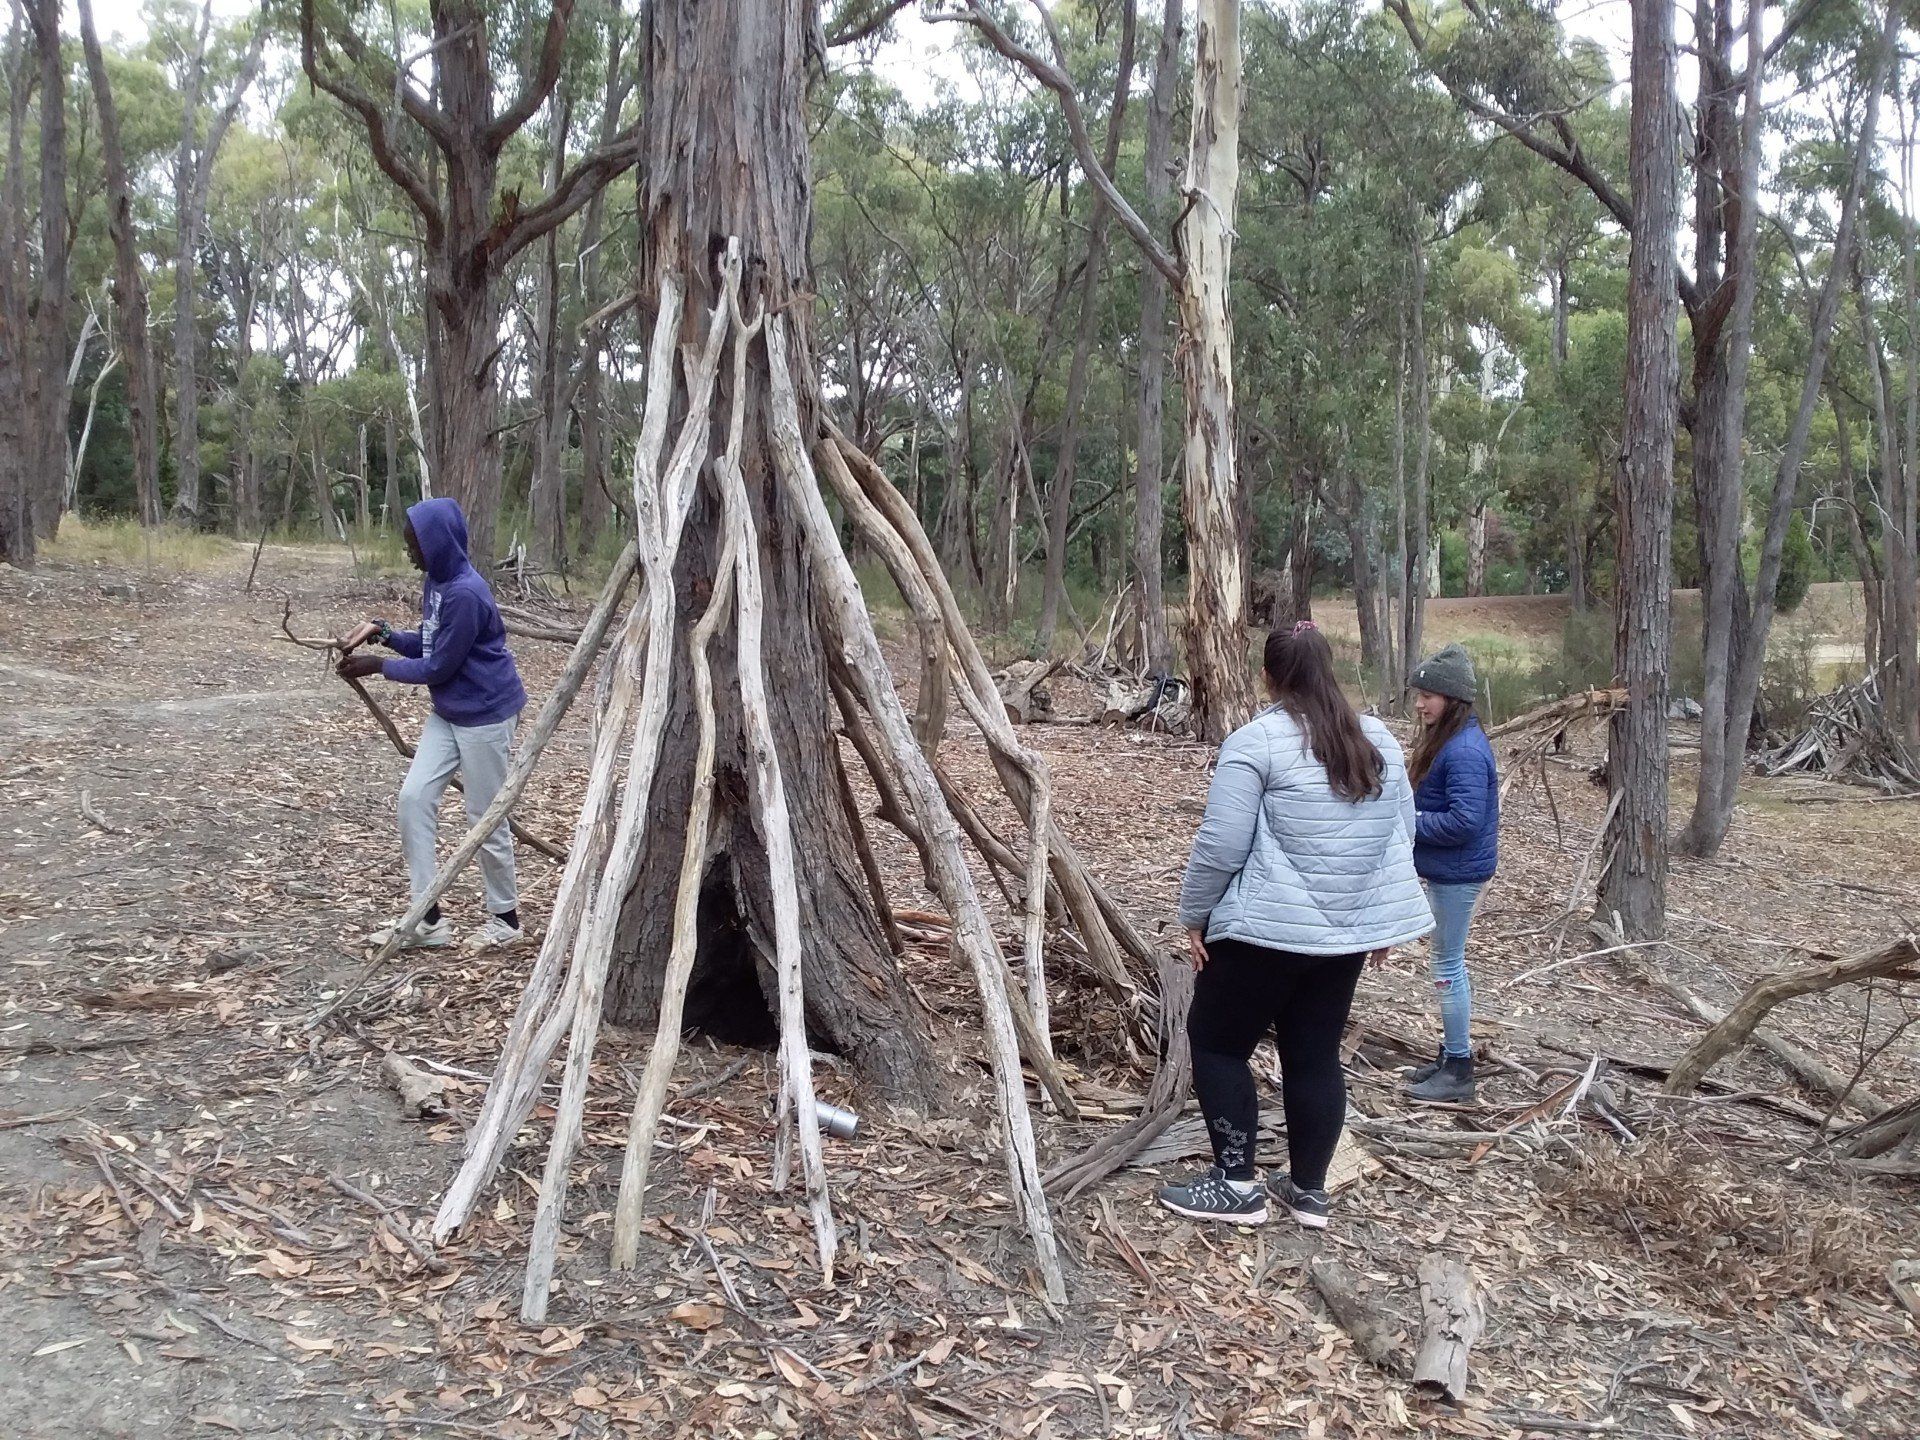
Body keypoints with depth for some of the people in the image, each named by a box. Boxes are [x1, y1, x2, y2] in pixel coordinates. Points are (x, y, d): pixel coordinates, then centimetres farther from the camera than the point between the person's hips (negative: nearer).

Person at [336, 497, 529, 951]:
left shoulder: (465, 594, -24)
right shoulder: (435, 582, 5)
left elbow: (439, 666, -18)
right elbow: (426, 645, 13)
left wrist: (379, 666, -10)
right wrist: (384, 633, -2)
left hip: (485, 714, -9)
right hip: (449, 713, 9)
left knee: (485, 817, 2)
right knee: (414, 798, 1)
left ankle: (505, 917, 20)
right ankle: (428, 917, 7)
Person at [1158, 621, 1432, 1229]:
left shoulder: (1255, 742, -12)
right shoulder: (1381, 743, 9)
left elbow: (1221, 846, -15)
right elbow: (1400, 839, 14)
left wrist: (1194, 916, -3)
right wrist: (1384, 917, 22)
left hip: (1266, 930, -6)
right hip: (1348, 934, 7)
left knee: (1217, 1043, 8)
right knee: (1315, 1056, 15)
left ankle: (1236, 1185, 9)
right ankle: (1309, 1190, 22)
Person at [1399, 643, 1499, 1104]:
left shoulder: (1464, 751, -23)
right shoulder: (1443, 739, 9)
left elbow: (1464, 821, -28)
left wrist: (1410, 823, -18)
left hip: (1456, 875, -10)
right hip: (1444, 871, 10)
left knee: (1448, 966, -1)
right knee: (1449, 963, 18)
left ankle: (1458, 1074, 10)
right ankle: (1452, 1055, 31)